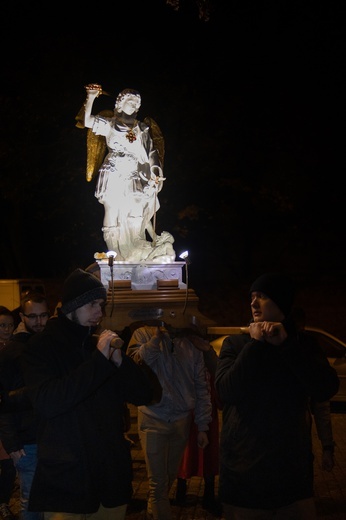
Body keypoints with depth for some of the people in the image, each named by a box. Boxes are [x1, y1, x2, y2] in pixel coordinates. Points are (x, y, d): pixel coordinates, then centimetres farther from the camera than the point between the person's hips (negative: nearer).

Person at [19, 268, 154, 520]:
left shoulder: (103, 344, 11)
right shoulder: (42, 345, -5)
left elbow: (144, 395, 6)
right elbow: (47, 403, -21)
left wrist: (120, 361, -12)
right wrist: (99, 360, -21)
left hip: (112, 476, 5)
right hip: (65, 480, -5)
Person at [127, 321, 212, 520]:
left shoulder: (192, 343, 5)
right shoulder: (144, 334, -2)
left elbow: (201, 388, 6)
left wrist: (202, 426, 4)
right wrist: (157, 336, -18)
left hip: (182, 420, 4)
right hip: (153, 419, -3)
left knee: (171, 476, 16)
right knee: (159, 482, -3)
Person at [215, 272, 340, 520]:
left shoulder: (304, 344, 5)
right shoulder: (235, 344, 2)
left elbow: (325, 390, -12)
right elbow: (227, 391, -15)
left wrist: (286, 344, -16)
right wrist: (255, 344, -13)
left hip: (293, 469, 1)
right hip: (243, 471, -1)